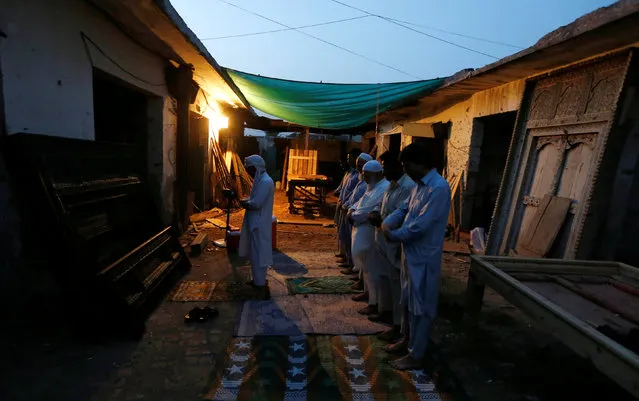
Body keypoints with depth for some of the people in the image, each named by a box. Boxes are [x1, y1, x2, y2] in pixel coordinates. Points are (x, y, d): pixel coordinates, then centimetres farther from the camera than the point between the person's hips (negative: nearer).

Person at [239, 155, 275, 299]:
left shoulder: (265, 181, -21)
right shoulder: (259, 180, 12)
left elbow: (256, 203, -25)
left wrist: (244, 203, -7)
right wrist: (245, 201, -1)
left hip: (259, 224, -10)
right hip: (255, 222, 10)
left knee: (258, 254, -3)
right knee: (256, 252, 18)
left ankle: (260, 285, 7)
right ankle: (258, 280, 31)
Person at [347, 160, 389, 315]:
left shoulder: (385, 188, -17)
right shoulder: (371, 187, 15)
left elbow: (377, 212, -26)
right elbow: (361, 201, 22)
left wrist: (354, 217, -19)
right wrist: (352, 209, 0)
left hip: (372, 233, -10)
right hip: (362, 231, 10)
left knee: (372, 267, -3)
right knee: (365, 265, 21)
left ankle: (374, 303, 9)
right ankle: (368, 292, 39)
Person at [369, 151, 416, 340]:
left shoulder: (408, 187, -20)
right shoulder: (392, 185, 12)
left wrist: (380, 220, -17)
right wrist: (376, 215, -1)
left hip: (395, 243, -10)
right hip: (384, 240, 10)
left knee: (397, 284, 2)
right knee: (384, 278, 21)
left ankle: (399, 325, 15)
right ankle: (386, 311, 40)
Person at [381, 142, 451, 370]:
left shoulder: (439, 188, -22)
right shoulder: (419, 185, 9)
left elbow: (421, 225, -26)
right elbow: (404, 209, 12)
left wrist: (394, 236, -14)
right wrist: (387, 223, -7)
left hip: (424, 257, -9)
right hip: (411, 254, 9)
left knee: (420, 307, 5)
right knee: (408, 302, 22)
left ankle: (415, 356, 20)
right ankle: (408, 339, 40)